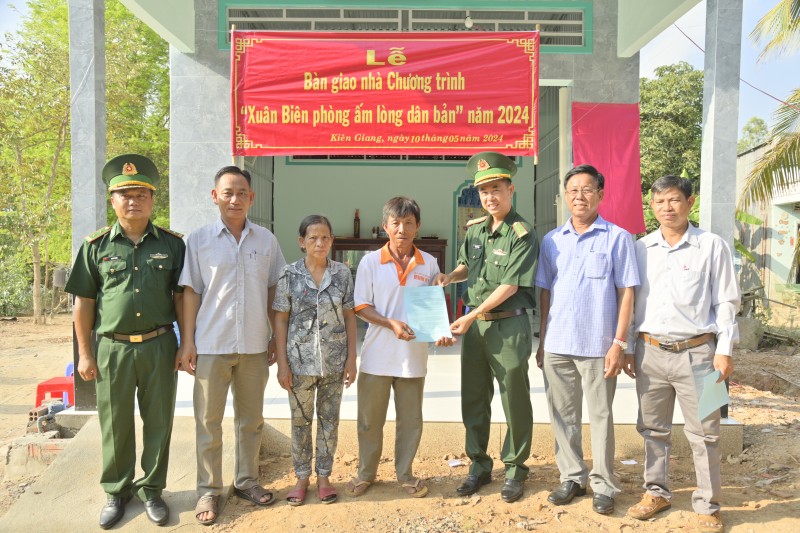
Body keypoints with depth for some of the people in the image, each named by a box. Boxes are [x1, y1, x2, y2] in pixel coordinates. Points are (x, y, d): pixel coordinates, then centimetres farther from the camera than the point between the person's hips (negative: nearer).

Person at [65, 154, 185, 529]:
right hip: (112, 347, 0)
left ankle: (152, 489, 26)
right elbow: (84, 302, 4)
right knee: (115, 424, 12)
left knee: (158, 422, 9)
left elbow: (181, 298, 5)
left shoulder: (172, 244, 2)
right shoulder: (96, 245, 2)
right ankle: (116, 491, 30)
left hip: (159, 346, 0)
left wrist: (185, 346, 1)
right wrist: (85, 354, 2)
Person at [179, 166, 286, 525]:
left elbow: (273, 291, 8)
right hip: (211, 345, -2)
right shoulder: (199, 240, -2)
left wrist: (276, 338, 7)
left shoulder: (266, 240, 3)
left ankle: (246, 480, 31)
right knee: (208, 422, 7)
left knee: (251, 419, 14)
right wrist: (187, 342, -5)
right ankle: (208, 490, 22)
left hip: (254, 345, 2)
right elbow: (191, 293, -1)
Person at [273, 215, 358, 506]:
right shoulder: (290, 274, -4)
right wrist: (282, 363, -5)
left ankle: (324, 476, 28)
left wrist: (351, 358, 0)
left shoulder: (342, 273, 0)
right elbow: (280, 320, -2)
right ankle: (302, 477, 28)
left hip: (334, 361, 1)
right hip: (300, 360, -1)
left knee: (329, 420, 11)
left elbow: (349, 317, 3)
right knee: (300, 421, 11)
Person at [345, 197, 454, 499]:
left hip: (413, 356, 1)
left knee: (411, 420, 11)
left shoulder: (429, 264, 3)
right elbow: (361, 307, -2)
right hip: (377, 356, -1)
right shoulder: (370, 261, -2)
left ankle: (405, 474, 30)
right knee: (370, 419, 11)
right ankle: (366, 473, 29)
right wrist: (390, 323, -17)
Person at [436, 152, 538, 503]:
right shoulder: (474, 229, 7)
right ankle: (479, 466, 28)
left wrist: (471, 317, -17)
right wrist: (450, 277, 0)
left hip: (508, 325, -6)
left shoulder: (522, 235, -13)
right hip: (473, 323, 6)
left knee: (515, 402, 6)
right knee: (473, 401, 13)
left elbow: (510, 286, -18)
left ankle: (514, 470, 23)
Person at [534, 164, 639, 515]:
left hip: (598, 346, -3)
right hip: (557, 345, 4)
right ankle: (572, 477, 27)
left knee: (600, 417, 7)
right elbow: (545, 293, 11)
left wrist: (619, 343, -9)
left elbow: (626, 293, -3)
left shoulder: (617, 238, -2)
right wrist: (541, 341, 8)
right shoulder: (552, 240, 9)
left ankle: (603, 484, 21)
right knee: (563, 416, 12)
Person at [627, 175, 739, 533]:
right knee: (652, 428, 13)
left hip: (696, 352, -3)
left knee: (703, 432, 5)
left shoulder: (712, 246, -1)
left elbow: (726, 302, -1)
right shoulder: (640, 248, 7)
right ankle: (656, 492, 29)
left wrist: (724, 350, -6)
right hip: (650, 352, 3)